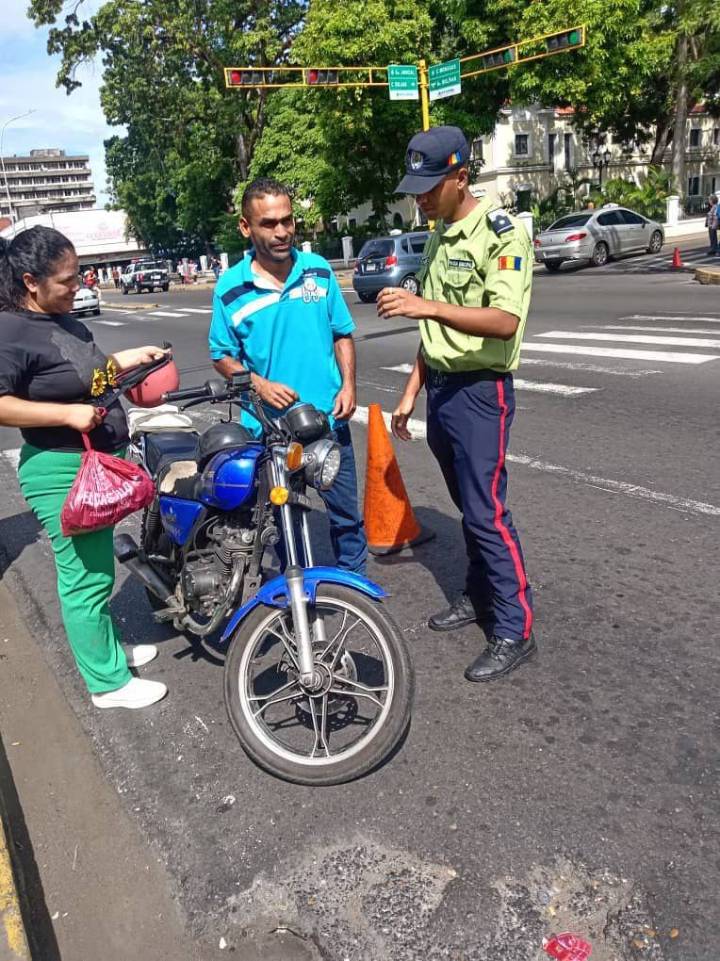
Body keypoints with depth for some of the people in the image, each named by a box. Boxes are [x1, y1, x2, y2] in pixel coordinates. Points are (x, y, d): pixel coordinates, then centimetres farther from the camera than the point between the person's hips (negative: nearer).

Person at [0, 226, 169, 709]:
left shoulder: (64, 320, 10)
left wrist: (126, 359, 12)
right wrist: (68, 414, -27)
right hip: (63, 472, -10)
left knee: (96, 572, 22)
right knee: (87, 580, 0)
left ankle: (108, 648, 39)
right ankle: (109, 682, 14)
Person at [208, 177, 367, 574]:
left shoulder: (319, 270, 2)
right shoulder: (230, 288, -5)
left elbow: (342, 334, 9)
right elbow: (222, 357, 2)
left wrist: (348, 385, -4)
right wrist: (260, 385, -15)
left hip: (328, 419, 2)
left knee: (346, 513, 11)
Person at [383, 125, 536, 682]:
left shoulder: (500, 232, -12)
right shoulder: (438, 238, 14)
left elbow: (505, 321, -24)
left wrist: (428, 305, -33)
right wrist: (411, 391, 16)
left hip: (481, 391, -8)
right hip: (441, 389, 8)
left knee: (486, 512, -7)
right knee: (468, 505, 16)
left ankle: (517, 629, 4)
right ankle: (480, 595, 30)